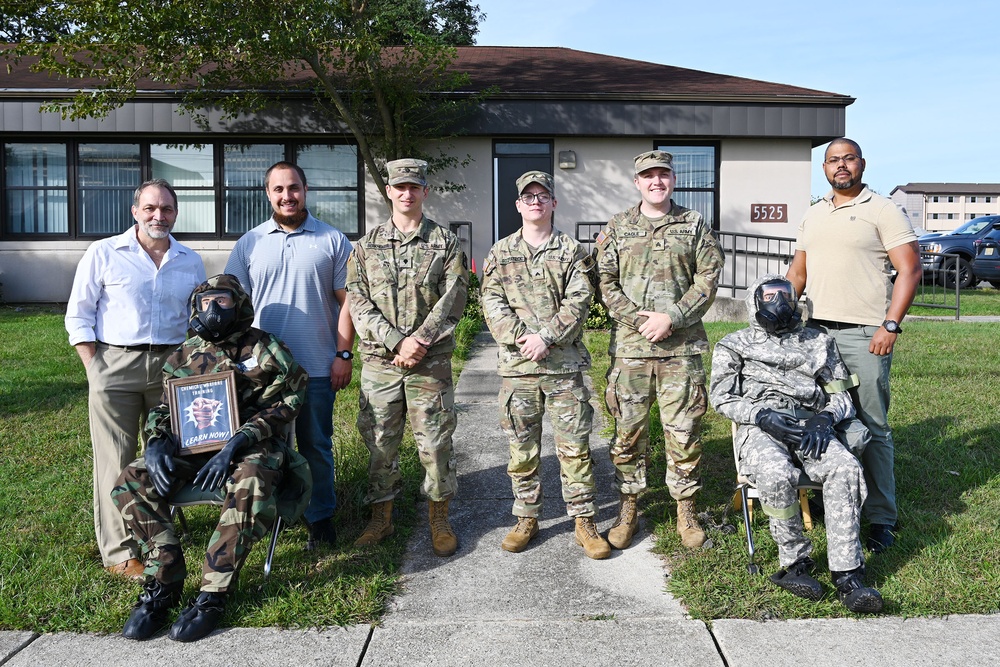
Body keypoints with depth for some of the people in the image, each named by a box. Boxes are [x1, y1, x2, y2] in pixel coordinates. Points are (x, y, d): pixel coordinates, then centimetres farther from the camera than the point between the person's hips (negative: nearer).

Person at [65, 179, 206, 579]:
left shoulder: (191, 262, 11)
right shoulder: (104, 253, 2)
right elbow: (78, 317, 2)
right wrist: (95, 368, -6)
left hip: (172, 365, 3)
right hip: (116, 364, -3)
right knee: (116, 462, 1)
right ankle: (118, 553, 10)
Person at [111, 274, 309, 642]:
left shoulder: (265, 349, -2)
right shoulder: (183, 357, 12)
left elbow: (284, 403, -11)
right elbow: (164, 409, 15)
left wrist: (236, 443, -23)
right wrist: (157, 442, -9)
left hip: (253, 445, -4)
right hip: (195, 445, 5)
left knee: (248, 487, -38)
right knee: (132, 481, -19)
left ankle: (212, 595, -25)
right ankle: (163, 584, -12)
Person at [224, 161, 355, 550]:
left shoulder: (332, 240, 2)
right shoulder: (249, 244, 7)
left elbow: (347, 300, 0)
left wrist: (344, 354, -7)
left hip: (317, 368, -2)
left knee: (316, 446, 8)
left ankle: (321, 518, 22)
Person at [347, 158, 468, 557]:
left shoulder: (445, 243, 5)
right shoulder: (367, 245, 9)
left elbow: (453, 299, -4)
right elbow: (358, 302, -1)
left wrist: (420, 341, -16)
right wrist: (398, 342, -13)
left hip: (431, 363, -1)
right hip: (378, 363, 2)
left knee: (435, 443, 3)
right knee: (380, 443, 9)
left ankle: (439, 520, 20)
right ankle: (381, 519, 24)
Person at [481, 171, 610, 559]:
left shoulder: (573, 252, 6)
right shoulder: (500, 254, 10)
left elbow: (578, 302, -5)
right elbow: (492, 303, 1)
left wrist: (546, 337, -16)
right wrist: (520, 337, -14)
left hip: (565, 365, -1)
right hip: (516, 366, 2)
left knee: (574, 446, 2)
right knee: (522, 448, 9)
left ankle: (584, 521, 14)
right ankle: (527, 519, 23)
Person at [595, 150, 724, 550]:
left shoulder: (694, 225, 9)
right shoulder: (617, 228, 9)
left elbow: (708, 278, 2)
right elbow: (605, 282, 3)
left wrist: (671, 318, -10)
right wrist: (638, 319, -10)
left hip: (682, 345, 0)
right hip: (630, 345, 0)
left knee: (683, 431, 4)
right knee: (628, 430, 6)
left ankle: (686, 510, 20)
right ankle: (628, 509, 21)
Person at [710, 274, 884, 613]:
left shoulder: (818, 343, 24)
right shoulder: (735, 344, 17)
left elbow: (841, 396, 18)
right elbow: (722, 398, 6)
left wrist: (824, 419, -6)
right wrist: (763, 416, -12)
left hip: (809, 425, 2)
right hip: (759, 427, -2)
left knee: (846, 469, -29)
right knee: (776, 474, -35)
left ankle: (847, 576, -26)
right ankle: (794, 561, -15)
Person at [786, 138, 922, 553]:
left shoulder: (882, 211, -1)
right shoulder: (813, 215, 17)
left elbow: (910, 270, -7)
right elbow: (797, 272, 21)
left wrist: (890, 326, -15)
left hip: (864, 336, -5)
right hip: (816, 332, 6)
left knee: (872, 429, -1)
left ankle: (882, 519, 9)